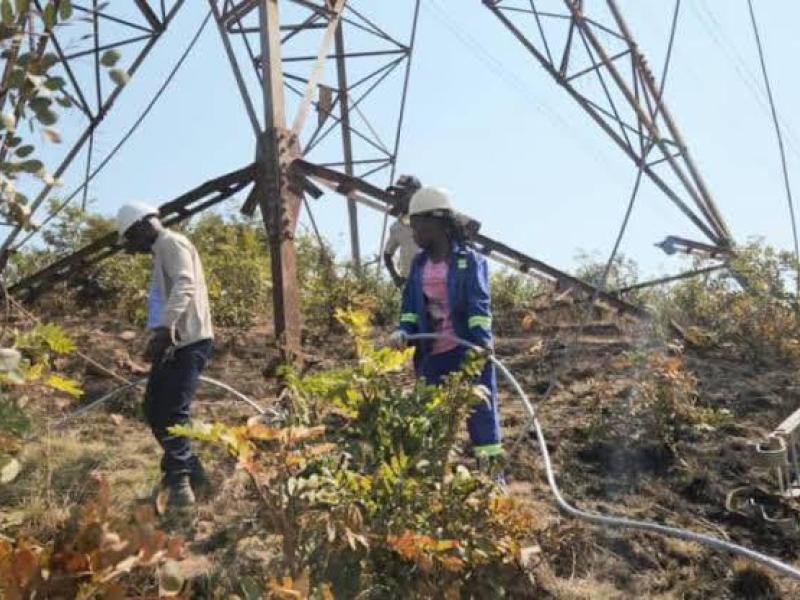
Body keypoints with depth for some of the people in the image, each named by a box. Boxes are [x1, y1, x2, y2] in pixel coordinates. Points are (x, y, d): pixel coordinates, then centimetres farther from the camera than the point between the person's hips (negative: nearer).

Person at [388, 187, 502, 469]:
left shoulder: (469, 260, -6)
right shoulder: (419, 264, 11)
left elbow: (479, 303, -15)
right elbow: (411, 304, 10)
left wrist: (483, 340, -29)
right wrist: (404, 331, -9)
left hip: (468, 351, -6)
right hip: (432, 355, 6)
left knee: (481, 413, 0)